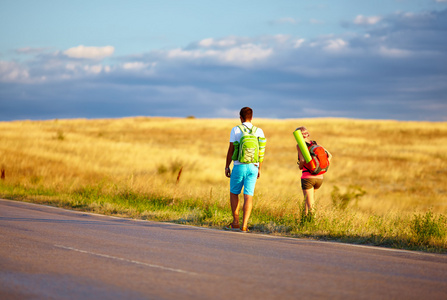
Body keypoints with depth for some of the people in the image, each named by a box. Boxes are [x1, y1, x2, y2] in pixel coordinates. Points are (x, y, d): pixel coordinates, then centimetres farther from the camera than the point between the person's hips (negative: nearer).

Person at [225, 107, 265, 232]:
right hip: (253, 167, 2)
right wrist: (259, 169, 14)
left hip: (239, 166, -2)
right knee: (248, 196, -1)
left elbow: (230, 150, -4)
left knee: (234, 193, 15)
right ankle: (244, 226, -7)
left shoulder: (236, 130, -4)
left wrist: (227, 166, 5)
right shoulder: (259, 131, 4)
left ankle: (235, 223, 14)